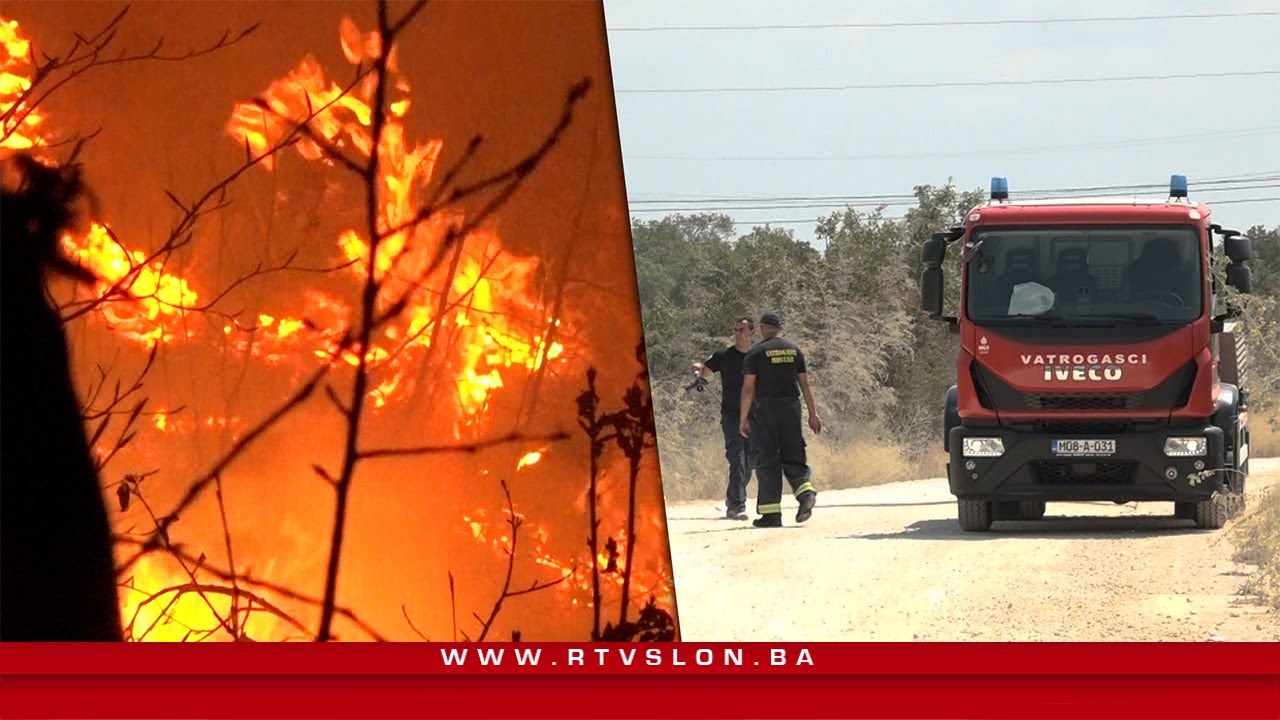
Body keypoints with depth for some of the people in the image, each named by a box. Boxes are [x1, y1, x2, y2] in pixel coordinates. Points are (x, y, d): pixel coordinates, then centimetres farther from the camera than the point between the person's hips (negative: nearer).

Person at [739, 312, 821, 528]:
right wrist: (813, 413, 13)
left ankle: (771, 512, -3)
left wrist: (743, 419, -2)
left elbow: (748, 388, -6)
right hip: (791, 406, 4)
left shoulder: (755, 354, -3)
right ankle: (805, 491, -18)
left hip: (765, 409, -4)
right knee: (793, 456, 9)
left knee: (767, 461, 0)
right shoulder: (794, 350, 10)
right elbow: (805, 384, 10)